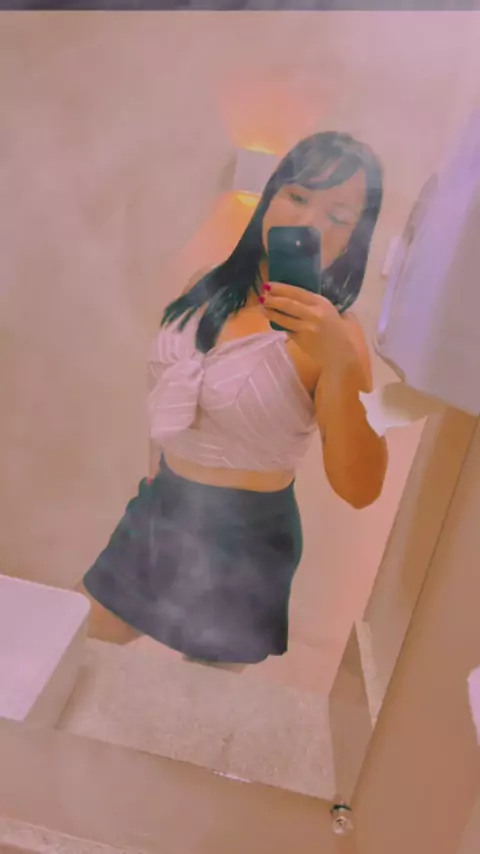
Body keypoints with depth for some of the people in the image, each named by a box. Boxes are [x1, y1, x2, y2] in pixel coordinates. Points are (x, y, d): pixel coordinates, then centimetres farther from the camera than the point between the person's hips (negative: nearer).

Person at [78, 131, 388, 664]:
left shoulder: (334, 334, -17)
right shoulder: (207, 287, -1)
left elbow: (359, 491, -26)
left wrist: (342, 362, -39)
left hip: (244, 538, -5)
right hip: (157, 510, 5)